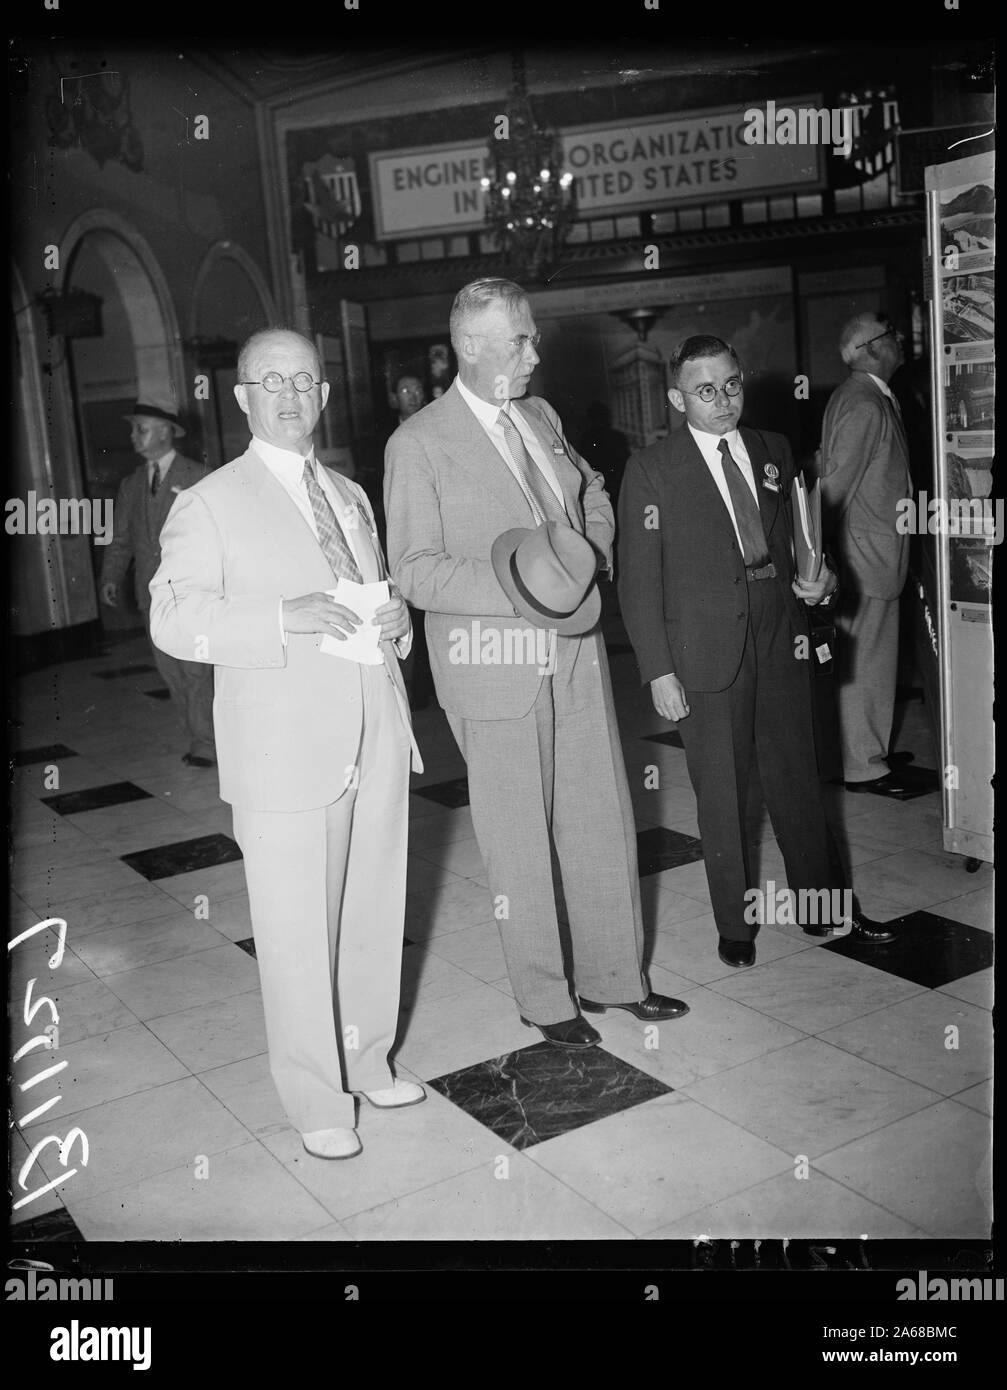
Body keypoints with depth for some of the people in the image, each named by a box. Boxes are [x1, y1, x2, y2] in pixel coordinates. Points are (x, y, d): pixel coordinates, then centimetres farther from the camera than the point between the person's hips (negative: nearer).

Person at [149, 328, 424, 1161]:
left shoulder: (351, 495, 19)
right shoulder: (211, 503, -1)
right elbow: (173, 619, -10)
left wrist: (395, 618, 1)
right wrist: (286, 618, -22)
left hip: (377, 741, 6)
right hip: (285, 755, -5)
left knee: (374, 912, 13)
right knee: (298, 931, 1)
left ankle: (367, 1061, 32)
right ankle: (316, 1098, 17)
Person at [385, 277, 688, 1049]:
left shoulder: (542, 417, 11)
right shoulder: (419, 444, -9)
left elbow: (594, 499, 24)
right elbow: (413, 570, -13)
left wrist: (587, 554, 2)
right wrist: (513, 584, -25)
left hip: (576, 652, 6)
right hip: (494, 666, -6)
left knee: (604, 822, 12)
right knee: (520, 841, 6)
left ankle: (614, 977, 30)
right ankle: (544, 998, 24)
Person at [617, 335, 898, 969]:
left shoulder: (775, 451, 9)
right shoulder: (651, 469, -6)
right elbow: (638, 579, -6)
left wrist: (821, 580, -2)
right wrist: (658, 671, -11)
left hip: (783, 648, 4)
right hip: (707, 658, -4)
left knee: (800, 781, 13)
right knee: (722, 796, 7)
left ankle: (825, 906, 30)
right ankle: (736, 923, 24)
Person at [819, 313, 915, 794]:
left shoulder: (874, 398, 15)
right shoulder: (862, 404, -18)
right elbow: (836, 486, -19)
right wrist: (826, 552, -16)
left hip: (878, 551, 10)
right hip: (866, 552, -10)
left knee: (878, 658, 17)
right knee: (863, 660, -2)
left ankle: (873, 749, 29)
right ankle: (863, 766, 7)